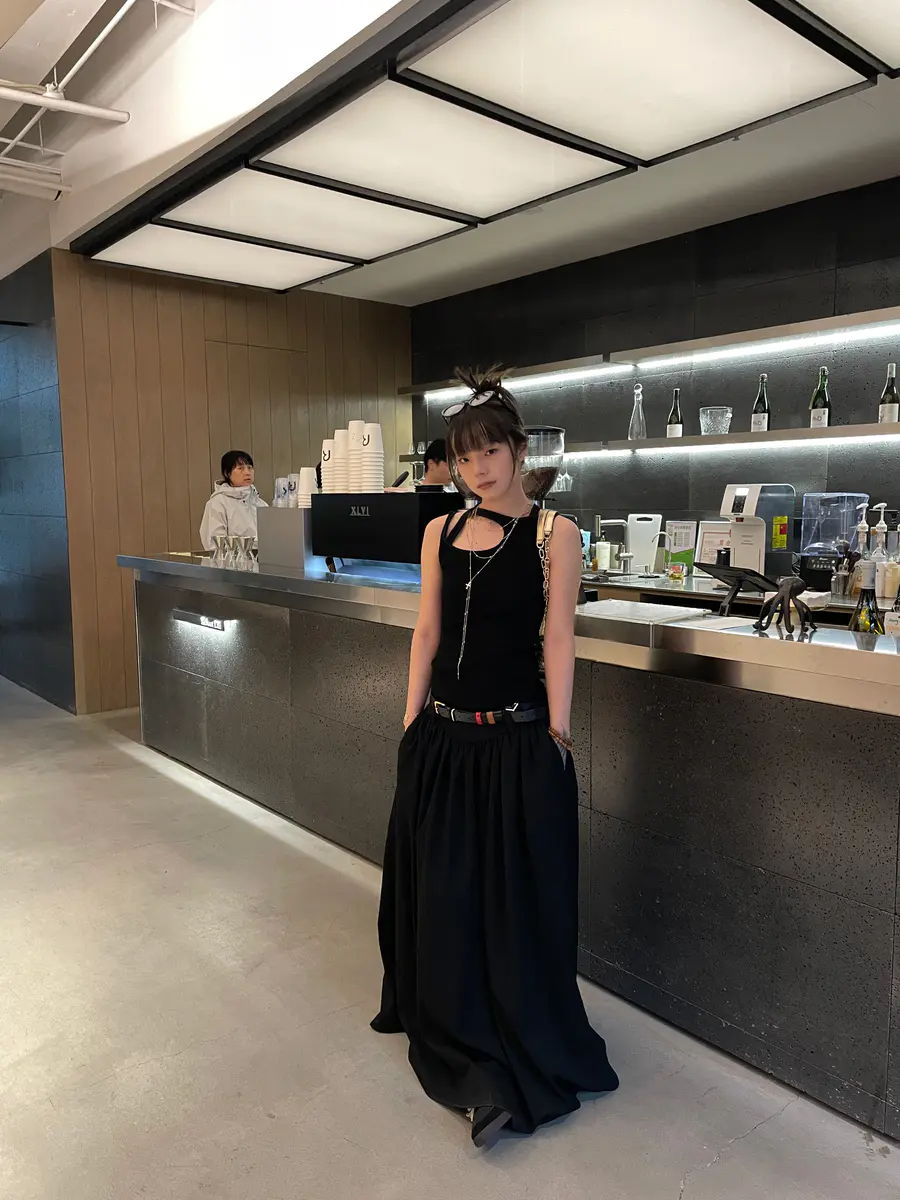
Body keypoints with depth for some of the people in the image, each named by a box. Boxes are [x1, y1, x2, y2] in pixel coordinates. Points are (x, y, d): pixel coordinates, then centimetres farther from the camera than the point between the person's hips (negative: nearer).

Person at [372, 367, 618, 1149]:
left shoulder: (553, 535, -6)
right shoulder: (441, 532, 7)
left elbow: (558, 639, -8)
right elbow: (428, 631, 8)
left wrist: (556, 735, -11)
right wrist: (413, 722, 6)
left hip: (516, 741, -5)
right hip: (441, 737, 5)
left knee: (514, 899, 6)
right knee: (437, 891, 17)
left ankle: (518, 1067, 26)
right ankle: (449, 1026, 44)